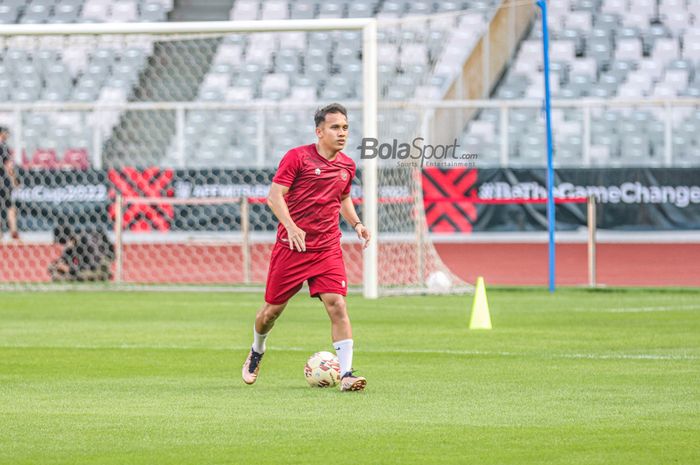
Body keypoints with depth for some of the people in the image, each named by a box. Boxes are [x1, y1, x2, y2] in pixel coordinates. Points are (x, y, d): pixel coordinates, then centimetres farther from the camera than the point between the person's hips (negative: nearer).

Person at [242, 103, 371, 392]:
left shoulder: (347, 166, 8)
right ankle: (256, 352, 39)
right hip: (291, 246, -3)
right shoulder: (297, 157, -9)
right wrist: (291, 226, -27)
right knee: (273, 308, 8)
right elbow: (275, 195, -13)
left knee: (337, 305, -14)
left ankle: (346, 374, -16)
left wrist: (356, 223, 9)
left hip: (327, 248, 3)